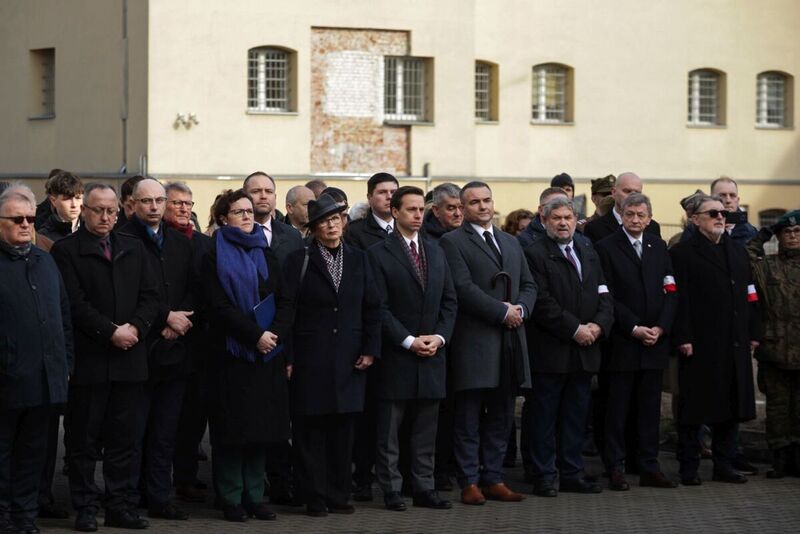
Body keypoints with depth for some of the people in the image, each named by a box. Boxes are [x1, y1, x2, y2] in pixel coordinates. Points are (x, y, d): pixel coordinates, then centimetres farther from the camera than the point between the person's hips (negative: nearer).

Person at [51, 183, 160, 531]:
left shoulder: (133, 249, 15)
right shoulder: (66, 250, -1)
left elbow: (150, 296, 9)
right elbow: (74, 304, -10)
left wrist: (135, 327, -8)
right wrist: (111, 332, -14)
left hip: (130, 359, 4)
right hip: (87, 359, -4)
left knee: (126, 437, 6)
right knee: (84, 440, 2)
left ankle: (119, 504, 13)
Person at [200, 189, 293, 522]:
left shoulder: (265, 254, 15)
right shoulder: (215, 256, 0)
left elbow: (284, 301, 9)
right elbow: (218, 306, -10)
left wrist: (275, 334, -9)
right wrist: (255, 335, -17)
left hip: (268, 354, 5)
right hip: (232, 353, -4)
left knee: (261, 427, 5)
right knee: (232, 428, -2)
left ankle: (255, 496, 12)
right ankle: (231, 499, 5)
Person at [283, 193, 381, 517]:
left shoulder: (359, 260, 10)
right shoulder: (299, 261, -1)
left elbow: (373, 308, 11)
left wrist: (370, 350, 2)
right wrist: (286, 357, -10)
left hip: (349, 360, 3)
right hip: (310, 360, -3)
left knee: (343, 429, 7)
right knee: (310, 430, 0)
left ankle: (339, 495, 15)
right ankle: (315, 498, 8)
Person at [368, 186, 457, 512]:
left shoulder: (436, 253, 14)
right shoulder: (379, 254, -4)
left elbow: (449, 301, 13)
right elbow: (380, 307, -10)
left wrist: (439, 337, -3)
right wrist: (409, 341, -15)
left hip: (432, 353, 5)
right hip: (395, 356, -5)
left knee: (426, 430, 8)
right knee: (389, 430, 0)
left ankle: (424, 488, 13)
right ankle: (391, 490, 6)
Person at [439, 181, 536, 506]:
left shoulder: (511, 243, 20)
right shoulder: (452, 242, -3)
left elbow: (529, 285, 16)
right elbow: (464, 288, -13)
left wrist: (521, 309, -5)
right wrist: (502, 311, -15)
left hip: (510, 341, 6)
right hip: (474, 342, -6)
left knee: (501, 417, 9)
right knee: (469, 418, -1)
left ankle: (494, 479, 15)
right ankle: (469, 483, 4)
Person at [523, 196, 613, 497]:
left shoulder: (589, 254, 17)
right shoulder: (534, 254, -5)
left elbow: (604, 296, 13)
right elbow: (542, 303, -14)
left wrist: (599, 325, -6)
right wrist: (574, 329, -16)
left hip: (584, 349, 6)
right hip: (549, 352, -6)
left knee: (576, 416, 10)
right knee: (544, 417, 0)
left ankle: (572, 474, 17)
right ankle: (544, 477, 5)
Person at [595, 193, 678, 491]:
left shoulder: (659, 248, 13)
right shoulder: (606, 248, -2)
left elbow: (670, 292, 9)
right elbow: (607, 296, -8)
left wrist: (660, 328, -5)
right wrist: (634, 328, -13)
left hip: (656, 341, 4)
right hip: (621, 342, -4)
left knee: (650, 408, 7)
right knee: (617, 408, 0)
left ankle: (649, 468, 12)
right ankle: (615, 469, 6)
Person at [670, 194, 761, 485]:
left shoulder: (738, 252, 17)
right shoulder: (682, 253, -3)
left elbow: (749, 295, 16)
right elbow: (679, 298, -10)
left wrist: (753, 333, 10)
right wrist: (683, 338, -17)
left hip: (735, 345, 6)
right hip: (700, 345, -6)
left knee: (732, 406, 9)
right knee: (694, 406, 0)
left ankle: (724, 464, 18)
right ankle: (689, 468, 8)